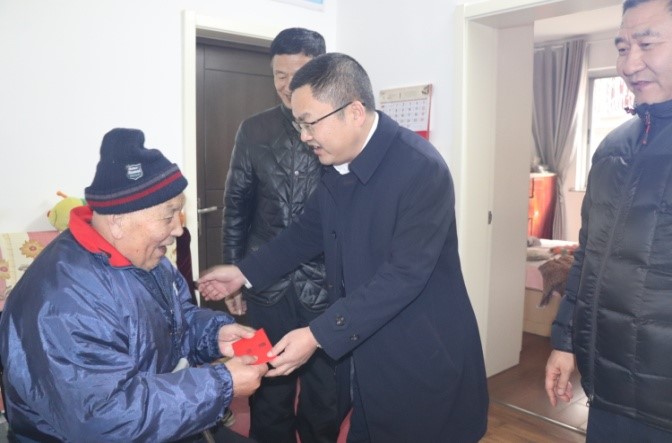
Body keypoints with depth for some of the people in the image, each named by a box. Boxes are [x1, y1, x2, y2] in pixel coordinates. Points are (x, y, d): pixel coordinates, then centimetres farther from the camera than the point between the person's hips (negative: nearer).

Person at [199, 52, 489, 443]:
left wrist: (318, 335, -28)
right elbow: (310, 230, 13)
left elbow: (404, 275, -27)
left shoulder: (422, 168, -24)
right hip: (366, 353, 7)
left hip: (423, 360, -6)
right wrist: (244, 273, 9)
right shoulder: (337, 164, -1)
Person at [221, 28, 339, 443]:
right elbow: (237, 207, 8)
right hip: (267, 287, 3)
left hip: (326, 287, -2)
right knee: (269, 396, 17)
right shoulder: (254, 130, 3)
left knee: (324, 400, 14)